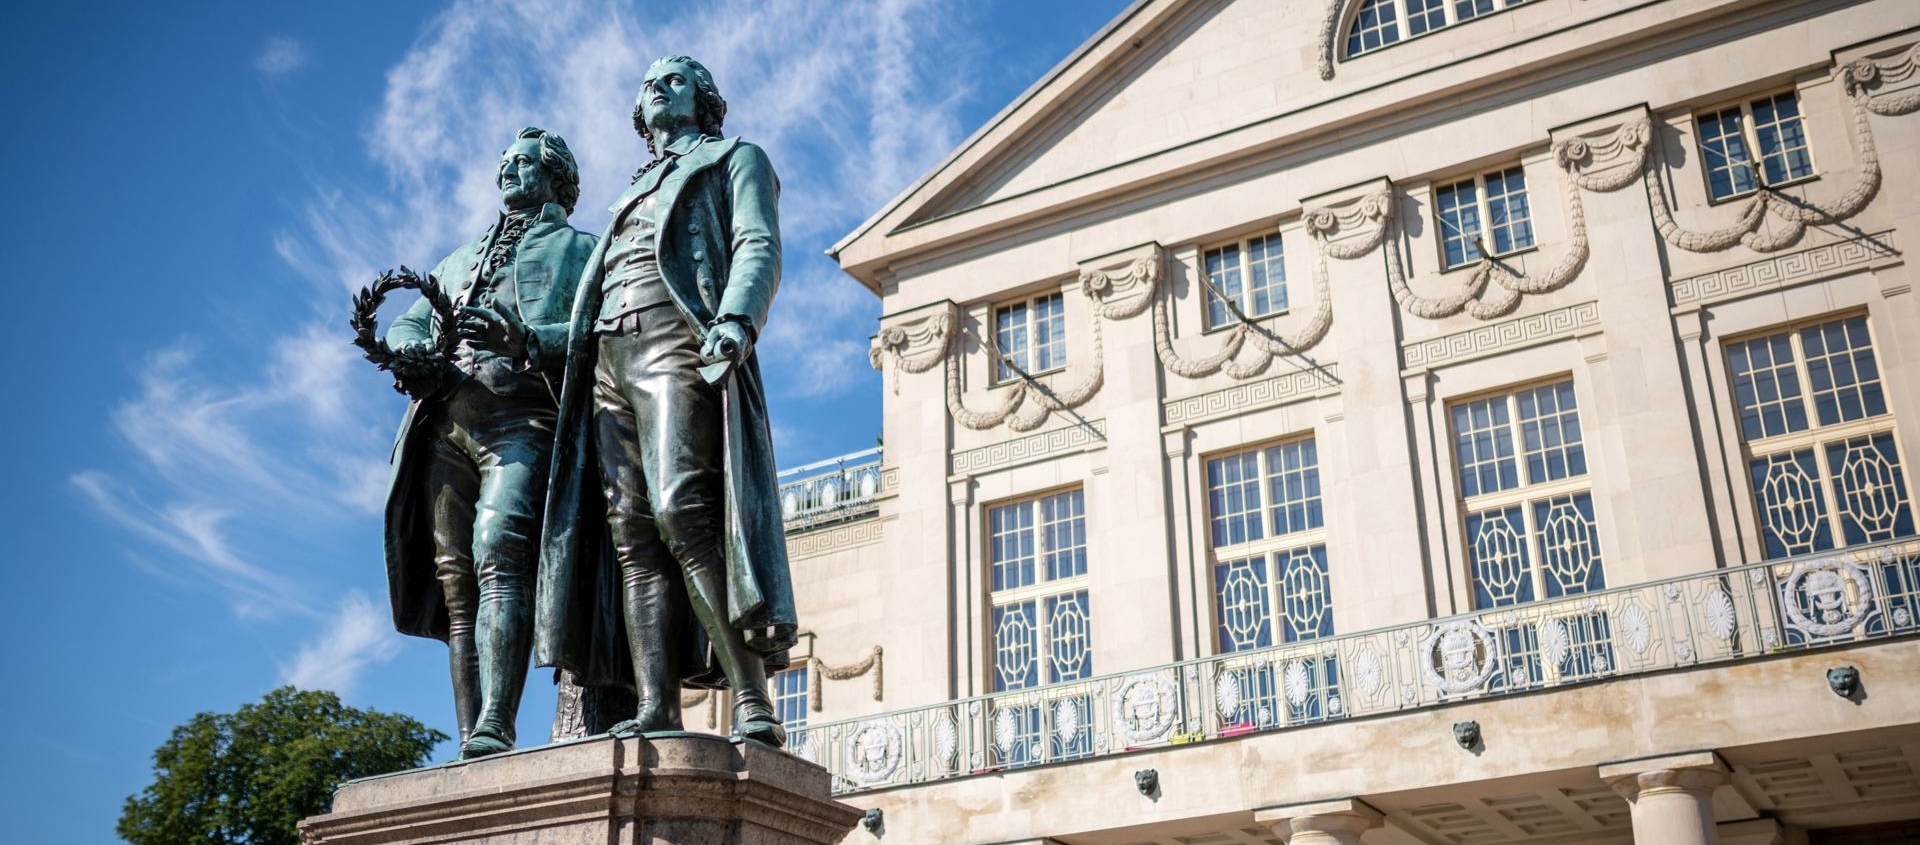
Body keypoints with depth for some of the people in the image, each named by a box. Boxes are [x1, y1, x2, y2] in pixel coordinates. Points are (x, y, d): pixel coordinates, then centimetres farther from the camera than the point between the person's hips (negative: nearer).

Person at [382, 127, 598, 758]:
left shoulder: (579, 249, 17)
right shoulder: (460, 260, 35)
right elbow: (404, 326, 26)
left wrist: (527, 339, -17)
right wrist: (412, 356, 1)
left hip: (521, 421, -6)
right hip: (446, 424, 6)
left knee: (499, 557, -25)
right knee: (456, 582, -4)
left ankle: (495, 730, -36)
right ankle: (470, 752, -8)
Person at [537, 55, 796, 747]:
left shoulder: (736, 159, 18)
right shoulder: (634, 193, 36)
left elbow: (759, 247, -1)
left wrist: (737, 319, -21)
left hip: (678, 339, -7)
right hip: (609, 359, 7)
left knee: (681, 510, -25)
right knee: (631, 533, -9)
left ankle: (752, 706, -29)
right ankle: (655, 713, -17)